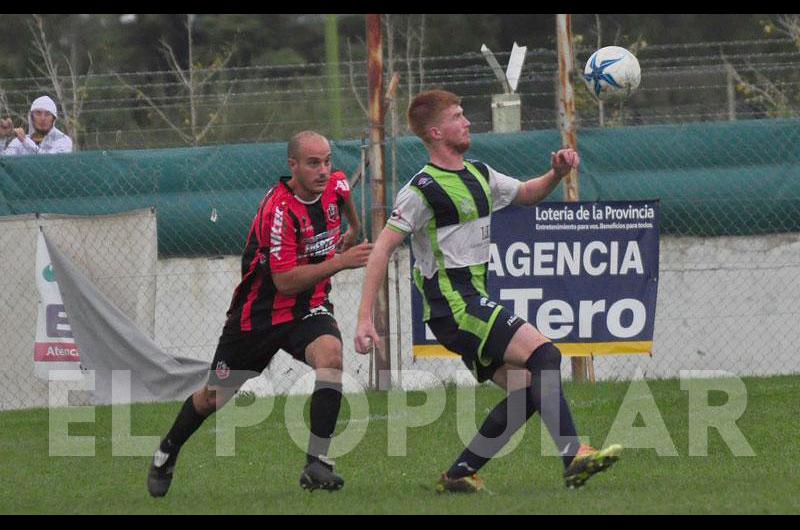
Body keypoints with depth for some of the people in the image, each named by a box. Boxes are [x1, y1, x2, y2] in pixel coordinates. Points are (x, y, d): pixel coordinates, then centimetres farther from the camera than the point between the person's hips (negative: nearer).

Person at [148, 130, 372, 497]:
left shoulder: (335, 186, -5)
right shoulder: (280, 209, -27)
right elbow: (285, 281, -30)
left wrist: (354, 229, 38)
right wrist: (340, 262, -33)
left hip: (307, 309, 4)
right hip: (258, 313, -4)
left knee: (330, 353, -30)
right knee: (214, 397, 10)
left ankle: (316, 464, -28)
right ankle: (166, 455, 40)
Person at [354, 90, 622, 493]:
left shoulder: (479, 176, 14)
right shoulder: (424, 188, -11)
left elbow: (527, 193, 31)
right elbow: (383, 249, -13)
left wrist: (556, 173, 8)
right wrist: (365, 319, -18)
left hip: (474, 302, 9)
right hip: (454, 305, -9)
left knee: (528, 390, 2)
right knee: (544, 354, -20)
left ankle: (459, 475, 7)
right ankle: (574, 459, -26)